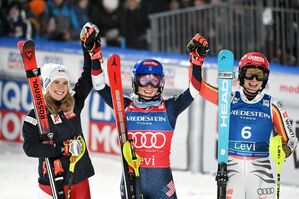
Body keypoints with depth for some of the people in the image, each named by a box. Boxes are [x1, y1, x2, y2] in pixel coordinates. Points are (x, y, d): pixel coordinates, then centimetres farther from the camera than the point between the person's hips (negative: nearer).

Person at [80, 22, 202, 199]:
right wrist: (94, 54, -7)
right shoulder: (124, 107, 6)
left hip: (161, 178, -1)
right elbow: (100, 86, 2)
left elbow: (193, 91, -4)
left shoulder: (169, 108, 5)